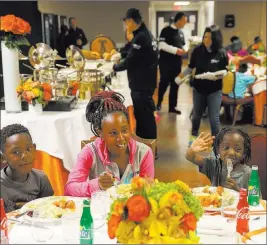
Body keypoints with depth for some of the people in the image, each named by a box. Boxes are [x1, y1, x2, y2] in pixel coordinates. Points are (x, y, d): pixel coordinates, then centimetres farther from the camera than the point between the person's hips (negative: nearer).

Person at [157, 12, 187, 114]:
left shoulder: (181, 33, 14)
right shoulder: (166, 30, -8)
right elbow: (162, 45, -16)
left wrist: (183, 50, -3)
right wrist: (175, 50, -23)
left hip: (177, 62, 6)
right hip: (166, 62, -6)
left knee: (175, 85, 7)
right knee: (164, 83, 1)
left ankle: (172, 106, 15)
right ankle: (158, 102, 21)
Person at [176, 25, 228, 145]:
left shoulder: (222, 53, -13)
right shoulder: (197, 50, -10)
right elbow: (191, 67, 2)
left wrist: (216, 76, -24)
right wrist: (181, 76, -6)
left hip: (215, 90, -2)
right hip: (198, 88, 2)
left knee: (214, 118, -3)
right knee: (196, 115, 19)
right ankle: (194, 136, 43)